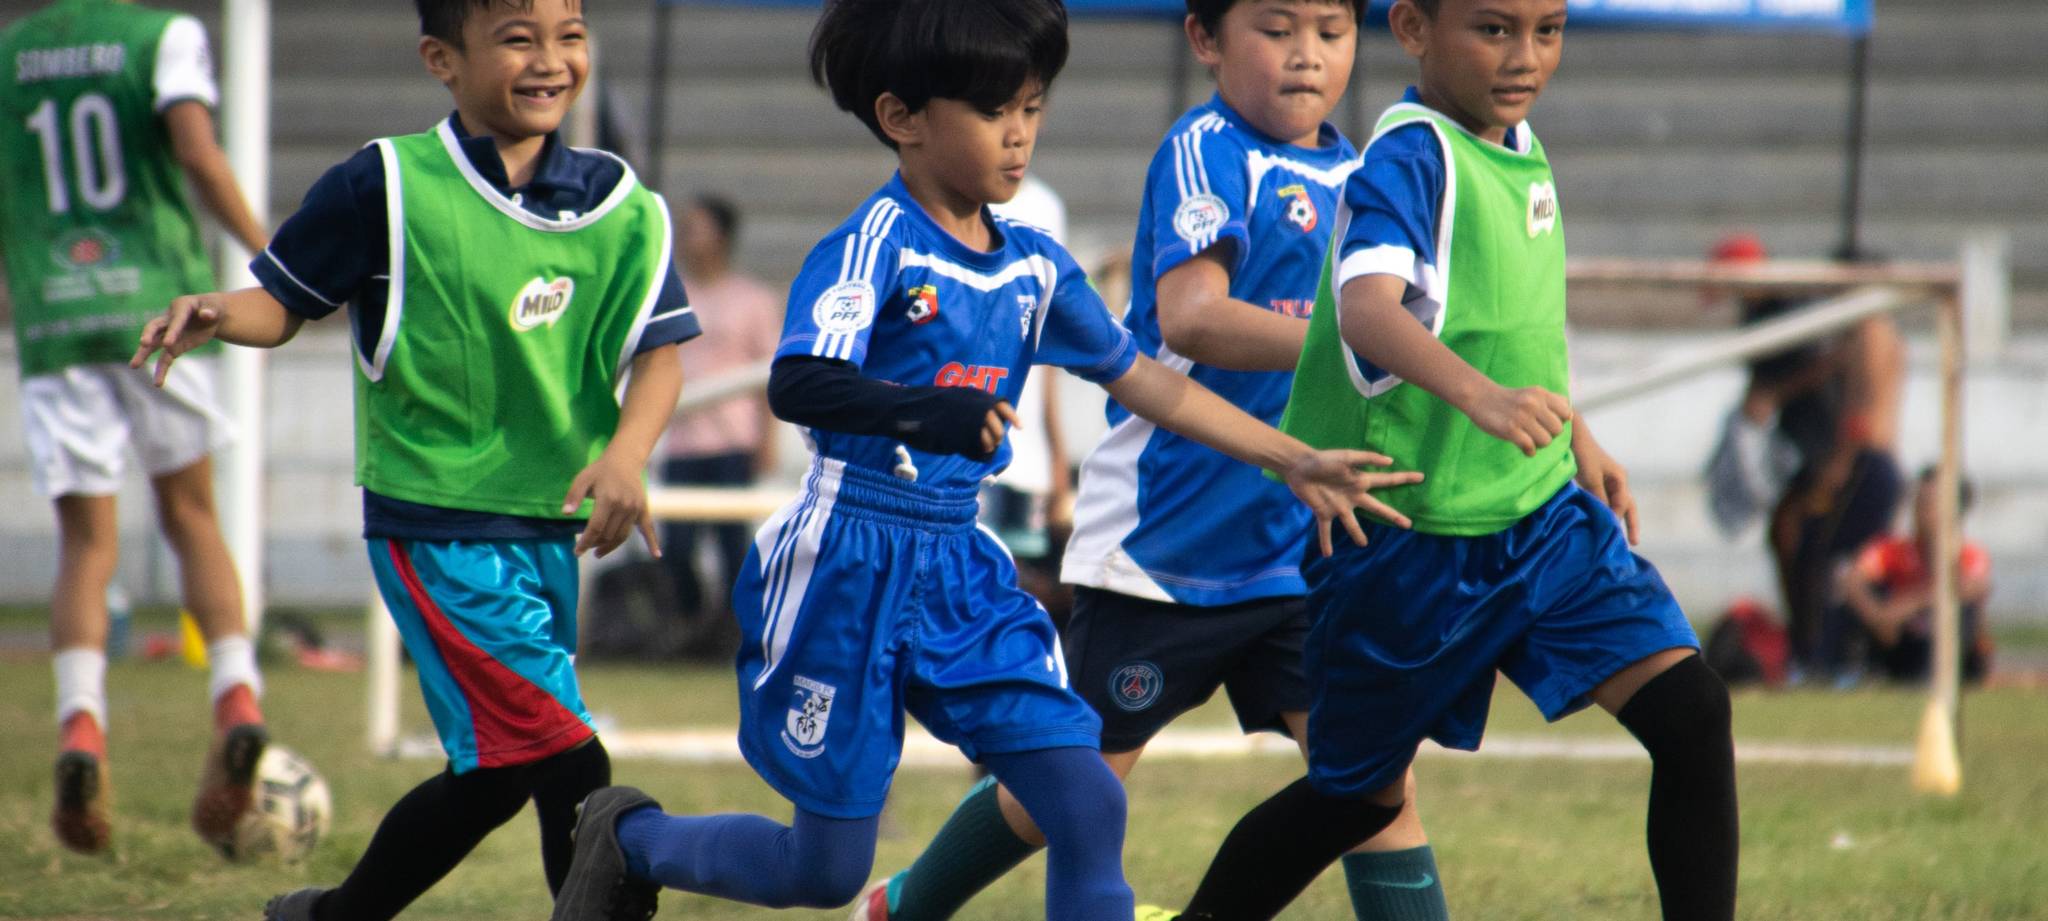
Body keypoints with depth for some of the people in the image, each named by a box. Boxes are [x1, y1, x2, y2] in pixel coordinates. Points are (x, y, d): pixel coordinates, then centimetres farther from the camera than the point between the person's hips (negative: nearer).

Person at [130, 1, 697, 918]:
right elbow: (285, 300, -1)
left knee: (497, 774, 16)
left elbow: (658, 351, 2)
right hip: (435, 524, -6)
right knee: (567, 763, -15)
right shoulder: (390, 187, -9)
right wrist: (222, 315, -24)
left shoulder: (616, 204, 3)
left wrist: (623, 455, -16)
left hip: (548, 527, 6)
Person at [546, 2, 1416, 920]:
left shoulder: (1035, 266, 7)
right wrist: (927, 411, -48)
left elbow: (1142, 379, 17)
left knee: (1089, 808, -8)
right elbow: (796, 385, -30)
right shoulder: (875, 245, -15)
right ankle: (628, 837, 31)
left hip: (961, 569, 6)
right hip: (849, 565, -6)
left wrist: (1295, 462, 16)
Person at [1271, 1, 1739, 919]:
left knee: (1691, 712, -10)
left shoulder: (1519, 147, 5)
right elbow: (1367, 309, -39)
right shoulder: (1409, 160, -20)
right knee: (1358, 793, 9)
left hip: (1543, 520, 7)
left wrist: (1577, 439, 31)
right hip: (1408, 540, -6)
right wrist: (1481, 397, -55)